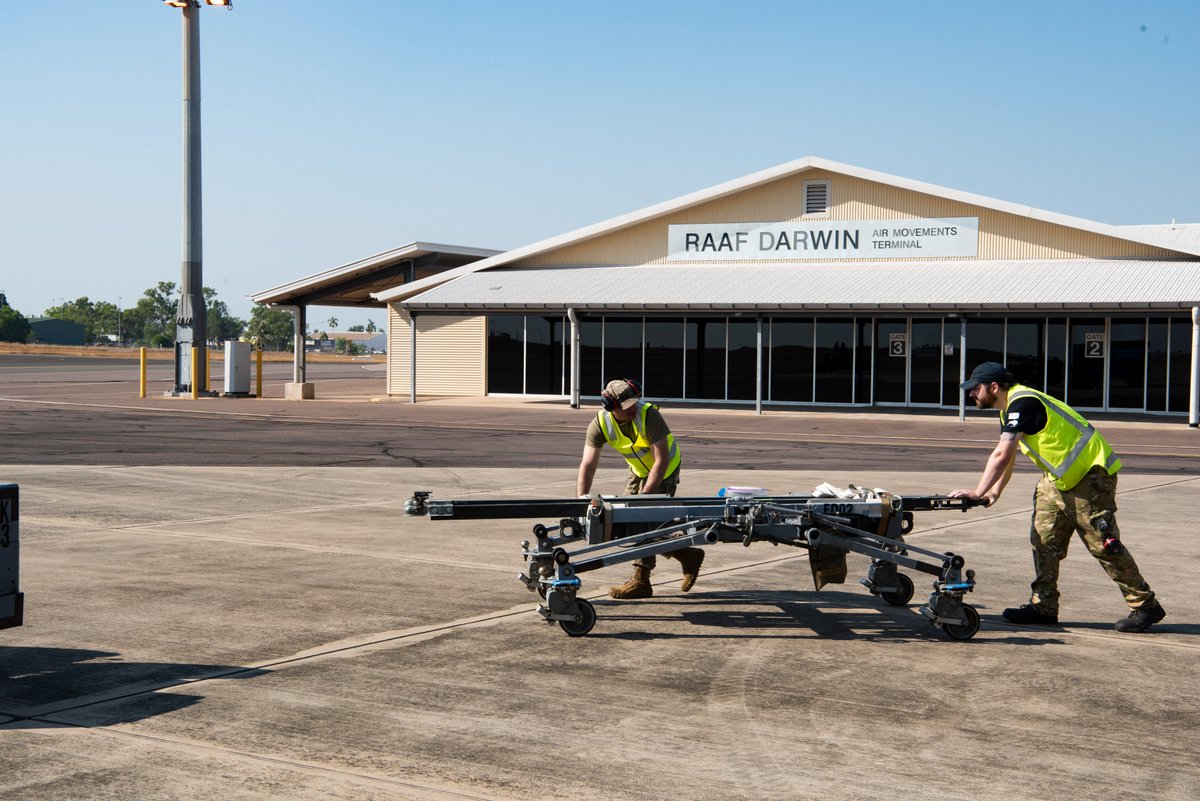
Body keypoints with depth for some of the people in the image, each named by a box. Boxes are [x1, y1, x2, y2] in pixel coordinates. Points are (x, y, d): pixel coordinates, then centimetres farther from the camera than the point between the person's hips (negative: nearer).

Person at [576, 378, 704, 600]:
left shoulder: (649, 415, -33)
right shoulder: (600, 424, -20)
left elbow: (661, 460, -31)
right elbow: (588, 463, -25)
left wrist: (645, 495, -35)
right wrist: (582, 497, -39)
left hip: (664, 467, -6)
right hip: (639, 469, 6)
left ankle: (640, 581, -6)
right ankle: (687, 556, 15)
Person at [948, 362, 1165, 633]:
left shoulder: (1022, 403, -21)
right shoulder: (1011, 407, 12)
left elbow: (1002, 456, -26)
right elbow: (1007, 457, 18)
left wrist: (978, 492, -21)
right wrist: (995, 491, 10)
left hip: (1089, 475, -10)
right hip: (1060, 479, 10)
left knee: (1104, 544, -7)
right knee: (1044, 539, 7)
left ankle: (1145, 606, 2)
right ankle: (1043, 607, 12)